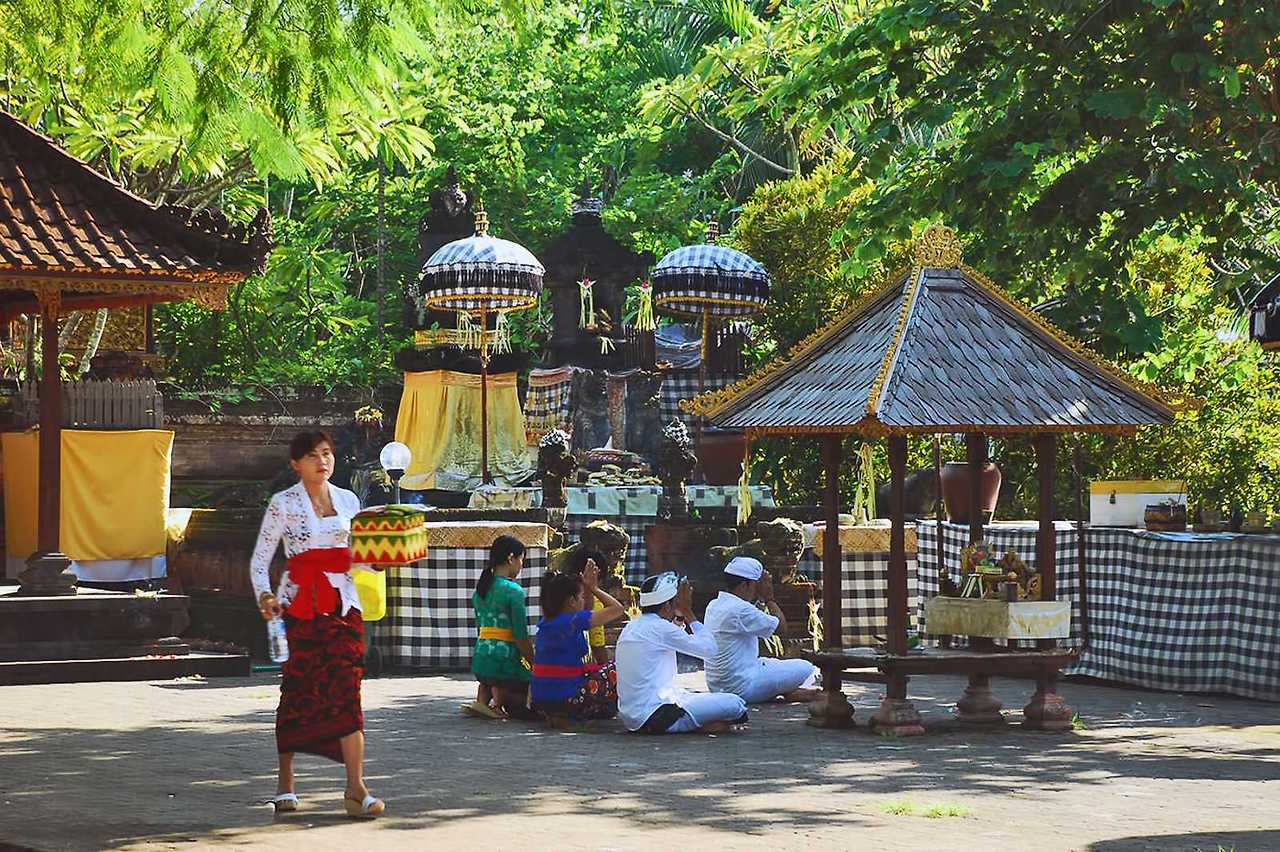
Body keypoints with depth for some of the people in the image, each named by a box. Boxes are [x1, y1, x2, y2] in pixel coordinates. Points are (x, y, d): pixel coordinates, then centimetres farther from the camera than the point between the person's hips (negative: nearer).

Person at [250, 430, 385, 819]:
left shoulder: (348, 500, 12)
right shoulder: (284, 503, -1)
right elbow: (260, 560, -2)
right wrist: (265, 597, -17)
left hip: (342, 601, 3)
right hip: (299, 604, -3)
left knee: (346, 690, -7)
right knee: (297, 691, 3)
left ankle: (356, 787, -11)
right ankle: (285, 784, 17)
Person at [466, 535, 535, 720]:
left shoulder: (480, 589, 13)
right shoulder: (513, 591, -10)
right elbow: (521, 637, -13)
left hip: (479, 661, 7)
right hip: (504, 661, -7)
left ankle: (482, 699, 4)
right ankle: (501, 695, -16)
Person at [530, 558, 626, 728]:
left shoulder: (545, 622, 9)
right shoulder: (573, 621, -14)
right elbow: (617, 609, -9)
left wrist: (588, 587, 22)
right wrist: (594, 589, 4)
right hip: (565, 699, -8)